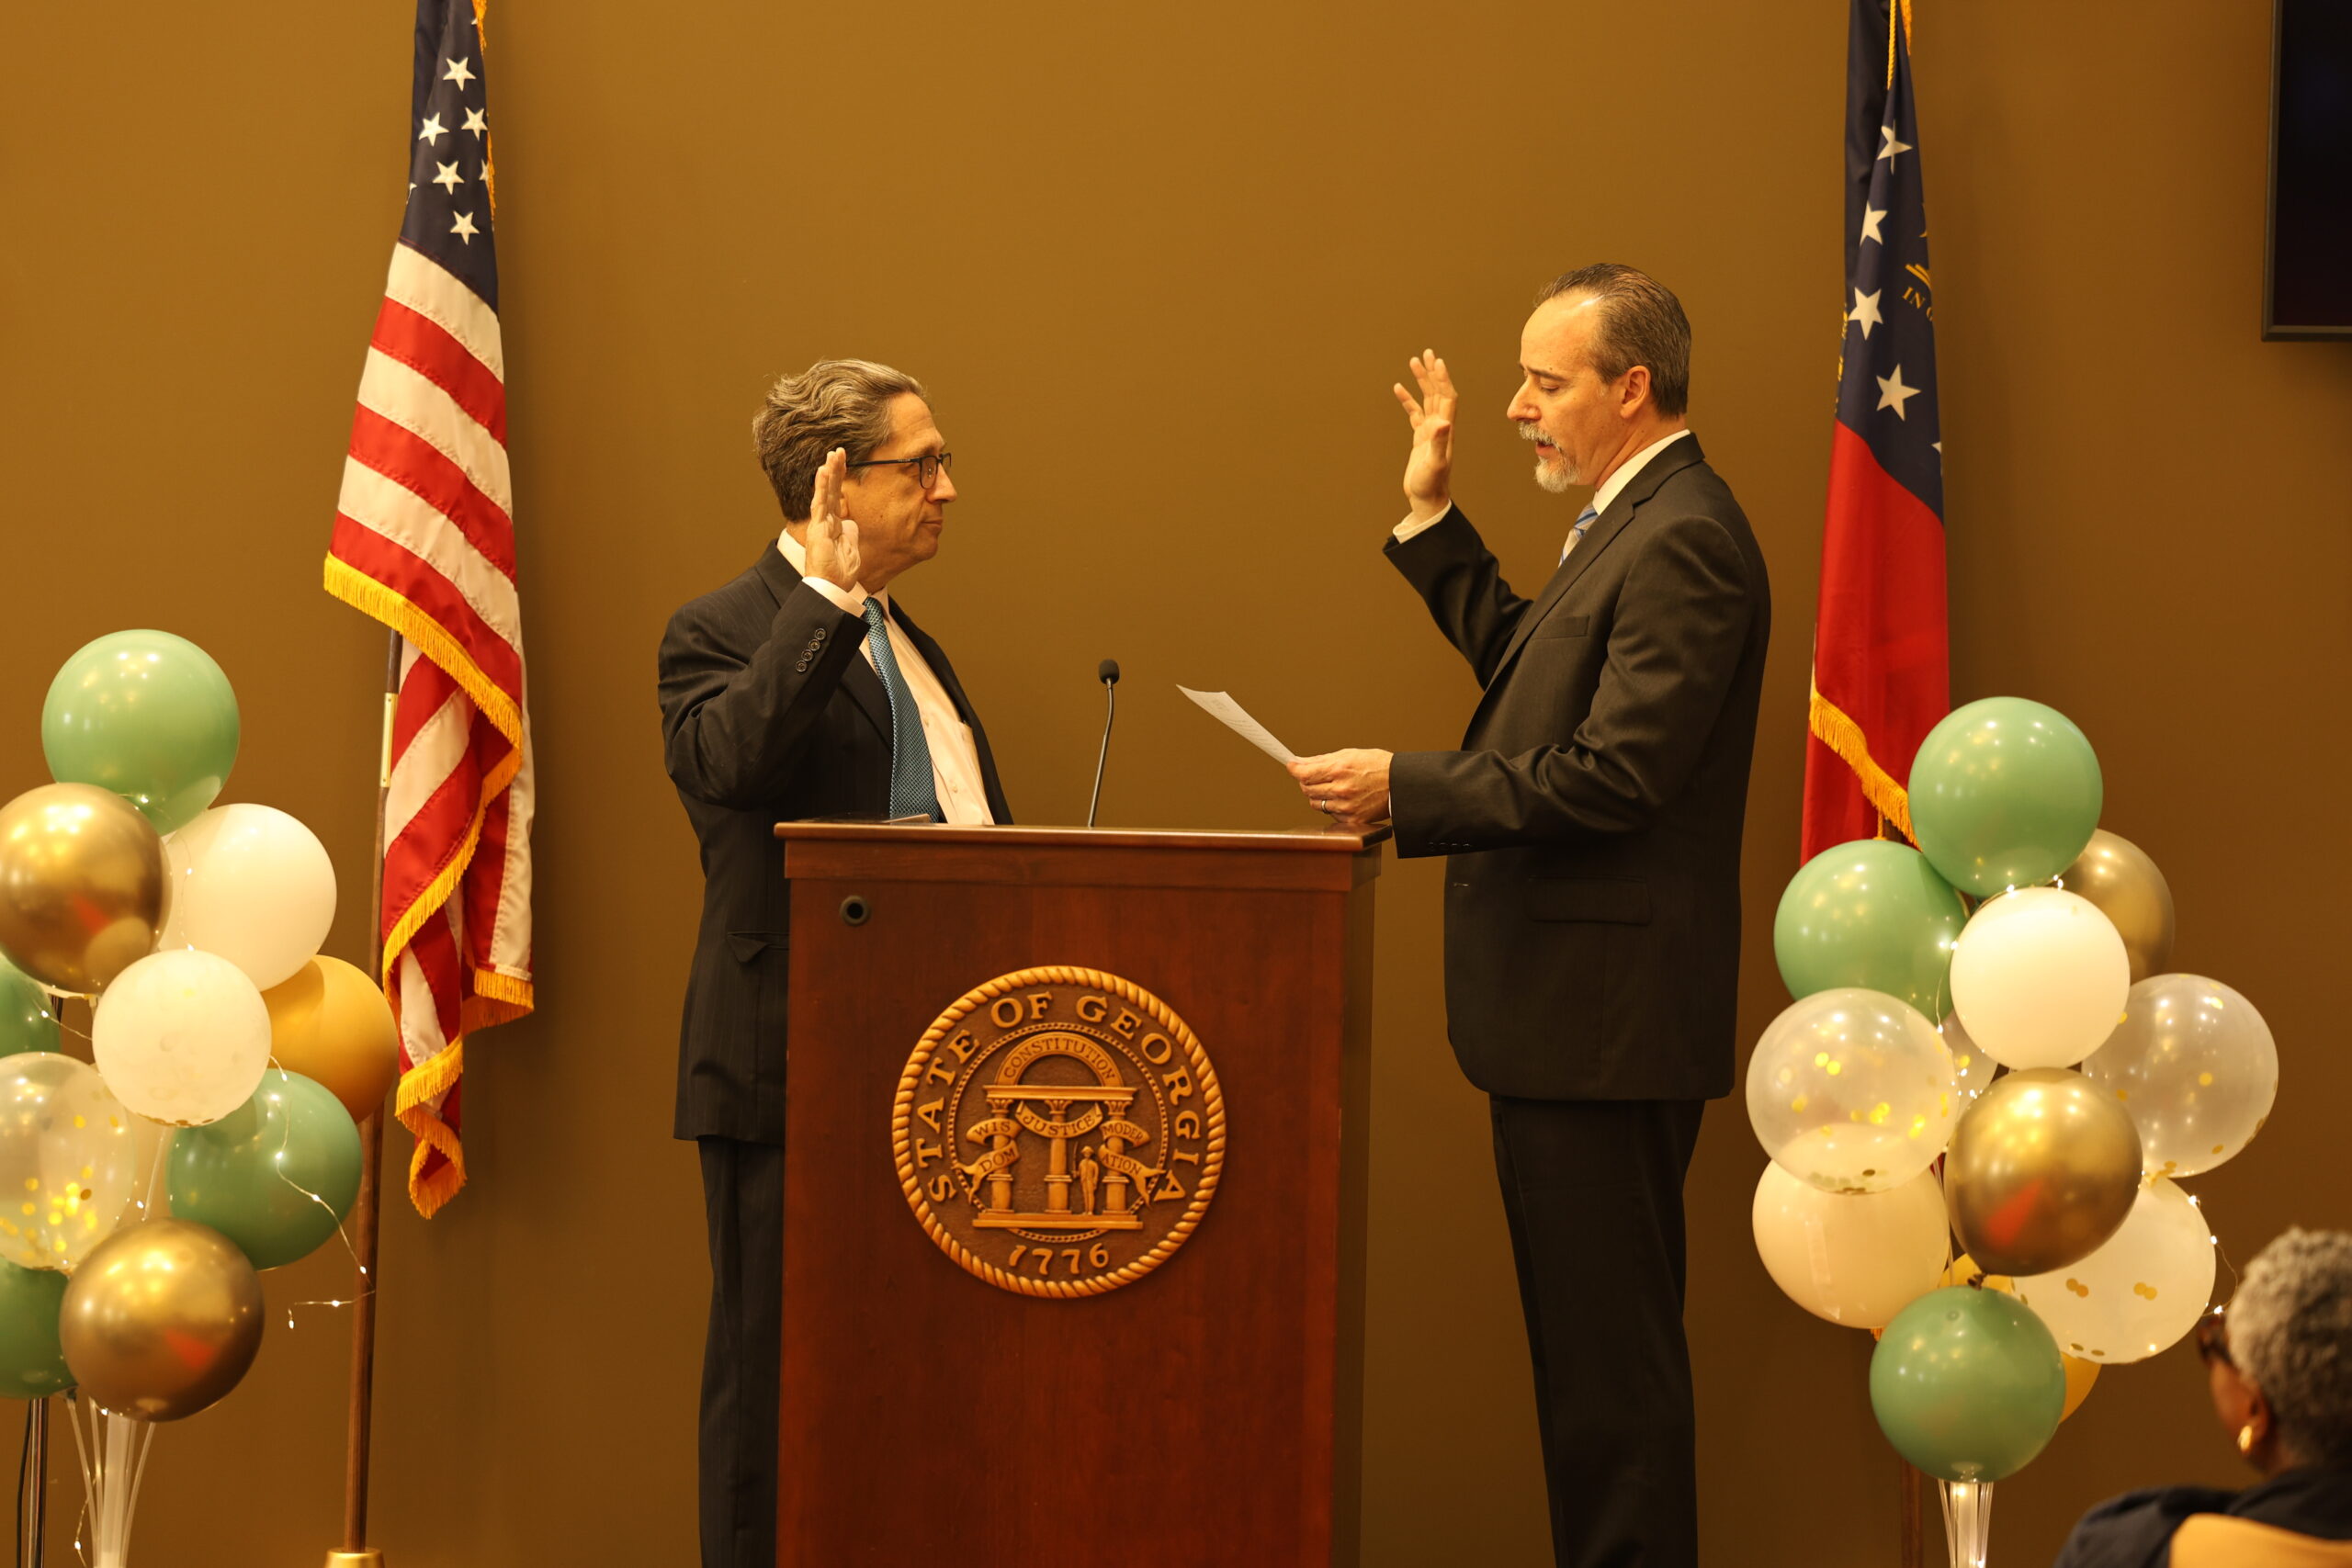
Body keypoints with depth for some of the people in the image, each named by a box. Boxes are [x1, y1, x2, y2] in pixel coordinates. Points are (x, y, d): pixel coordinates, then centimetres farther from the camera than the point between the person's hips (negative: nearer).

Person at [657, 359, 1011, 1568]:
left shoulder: (908, 649, 20)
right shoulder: (721, 633, -5)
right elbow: (734, 761, -28)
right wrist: (826, 596, -25)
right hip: (793, 1071, -8)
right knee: (775, 1369, -2)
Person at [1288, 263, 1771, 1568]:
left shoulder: (1681, 542, -18)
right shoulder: (1634, 528, 16)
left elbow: (1611, 776, -23)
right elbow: (1529, 665, 23)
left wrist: (1407, 791, -19)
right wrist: (1432, 515, 19)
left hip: (1608, 1017, -11)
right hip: (1573, 1015, 11)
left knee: (1610, 1348, -5)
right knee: (1589, 1340, 15)